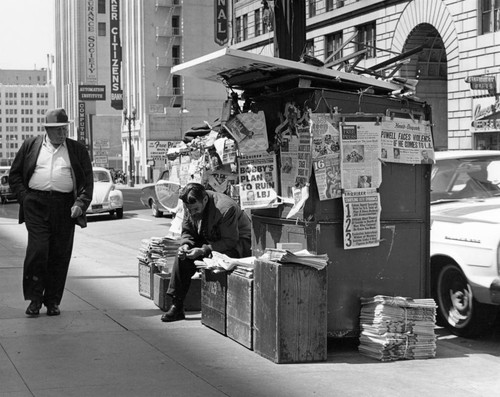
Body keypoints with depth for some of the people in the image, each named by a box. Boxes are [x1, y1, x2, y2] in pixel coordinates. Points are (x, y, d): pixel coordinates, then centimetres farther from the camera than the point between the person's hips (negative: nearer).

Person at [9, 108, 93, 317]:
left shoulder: (78, 150, 11)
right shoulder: (31, 145, 10)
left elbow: (87, 181, 8)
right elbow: (15, 175, 12)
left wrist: (80, 203, -6)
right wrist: (24, 197, -1)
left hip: (65, 206, 1)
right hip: (36, 205, -1)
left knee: (59, 256, 2)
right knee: (37, 250, -11)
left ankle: (53, 301, 13)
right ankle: (35, 298, 2)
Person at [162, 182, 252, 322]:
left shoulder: (225, 208, -32)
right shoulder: (190, 205, -11)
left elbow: (230, 241, -28)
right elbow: (187, 231, 4)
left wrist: (204, 250, -35)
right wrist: (186, 245, -19)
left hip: (238, 242, -7)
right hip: (209, 241, 7)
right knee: (182, 255, -13)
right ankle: (176, 306, -9)